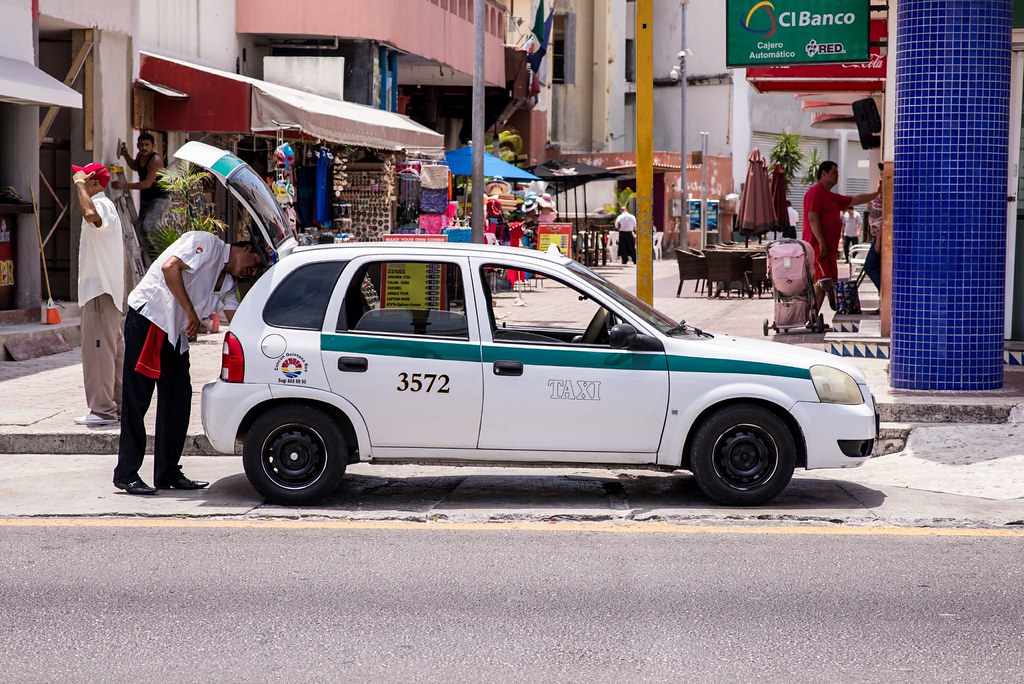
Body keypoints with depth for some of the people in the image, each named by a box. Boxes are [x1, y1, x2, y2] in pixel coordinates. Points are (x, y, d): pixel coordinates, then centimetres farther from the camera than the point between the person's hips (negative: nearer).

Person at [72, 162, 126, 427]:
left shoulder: (101, 204, -14)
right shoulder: (103, 206, 20)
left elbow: (90, 214, -38)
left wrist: (80, 184, -27)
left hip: (101, 291, -11)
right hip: (101, 288, 11)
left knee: (98, 348, -11)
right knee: (113, 349, 12)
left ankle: (103, 410, -12)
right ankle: (120, 407, 16)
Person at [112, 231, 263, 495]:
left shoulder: (227, 283, 17)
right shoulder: (207, 243, -8)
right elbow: (170, 267, -22)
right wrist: (190, 312, -20)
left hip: (176, 333, 9)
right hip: (148, 318, -9)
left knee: (178, 401, 6)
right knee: (137, 399, -7)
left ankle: (168, 473, 13)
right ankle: (126, 474, -5)